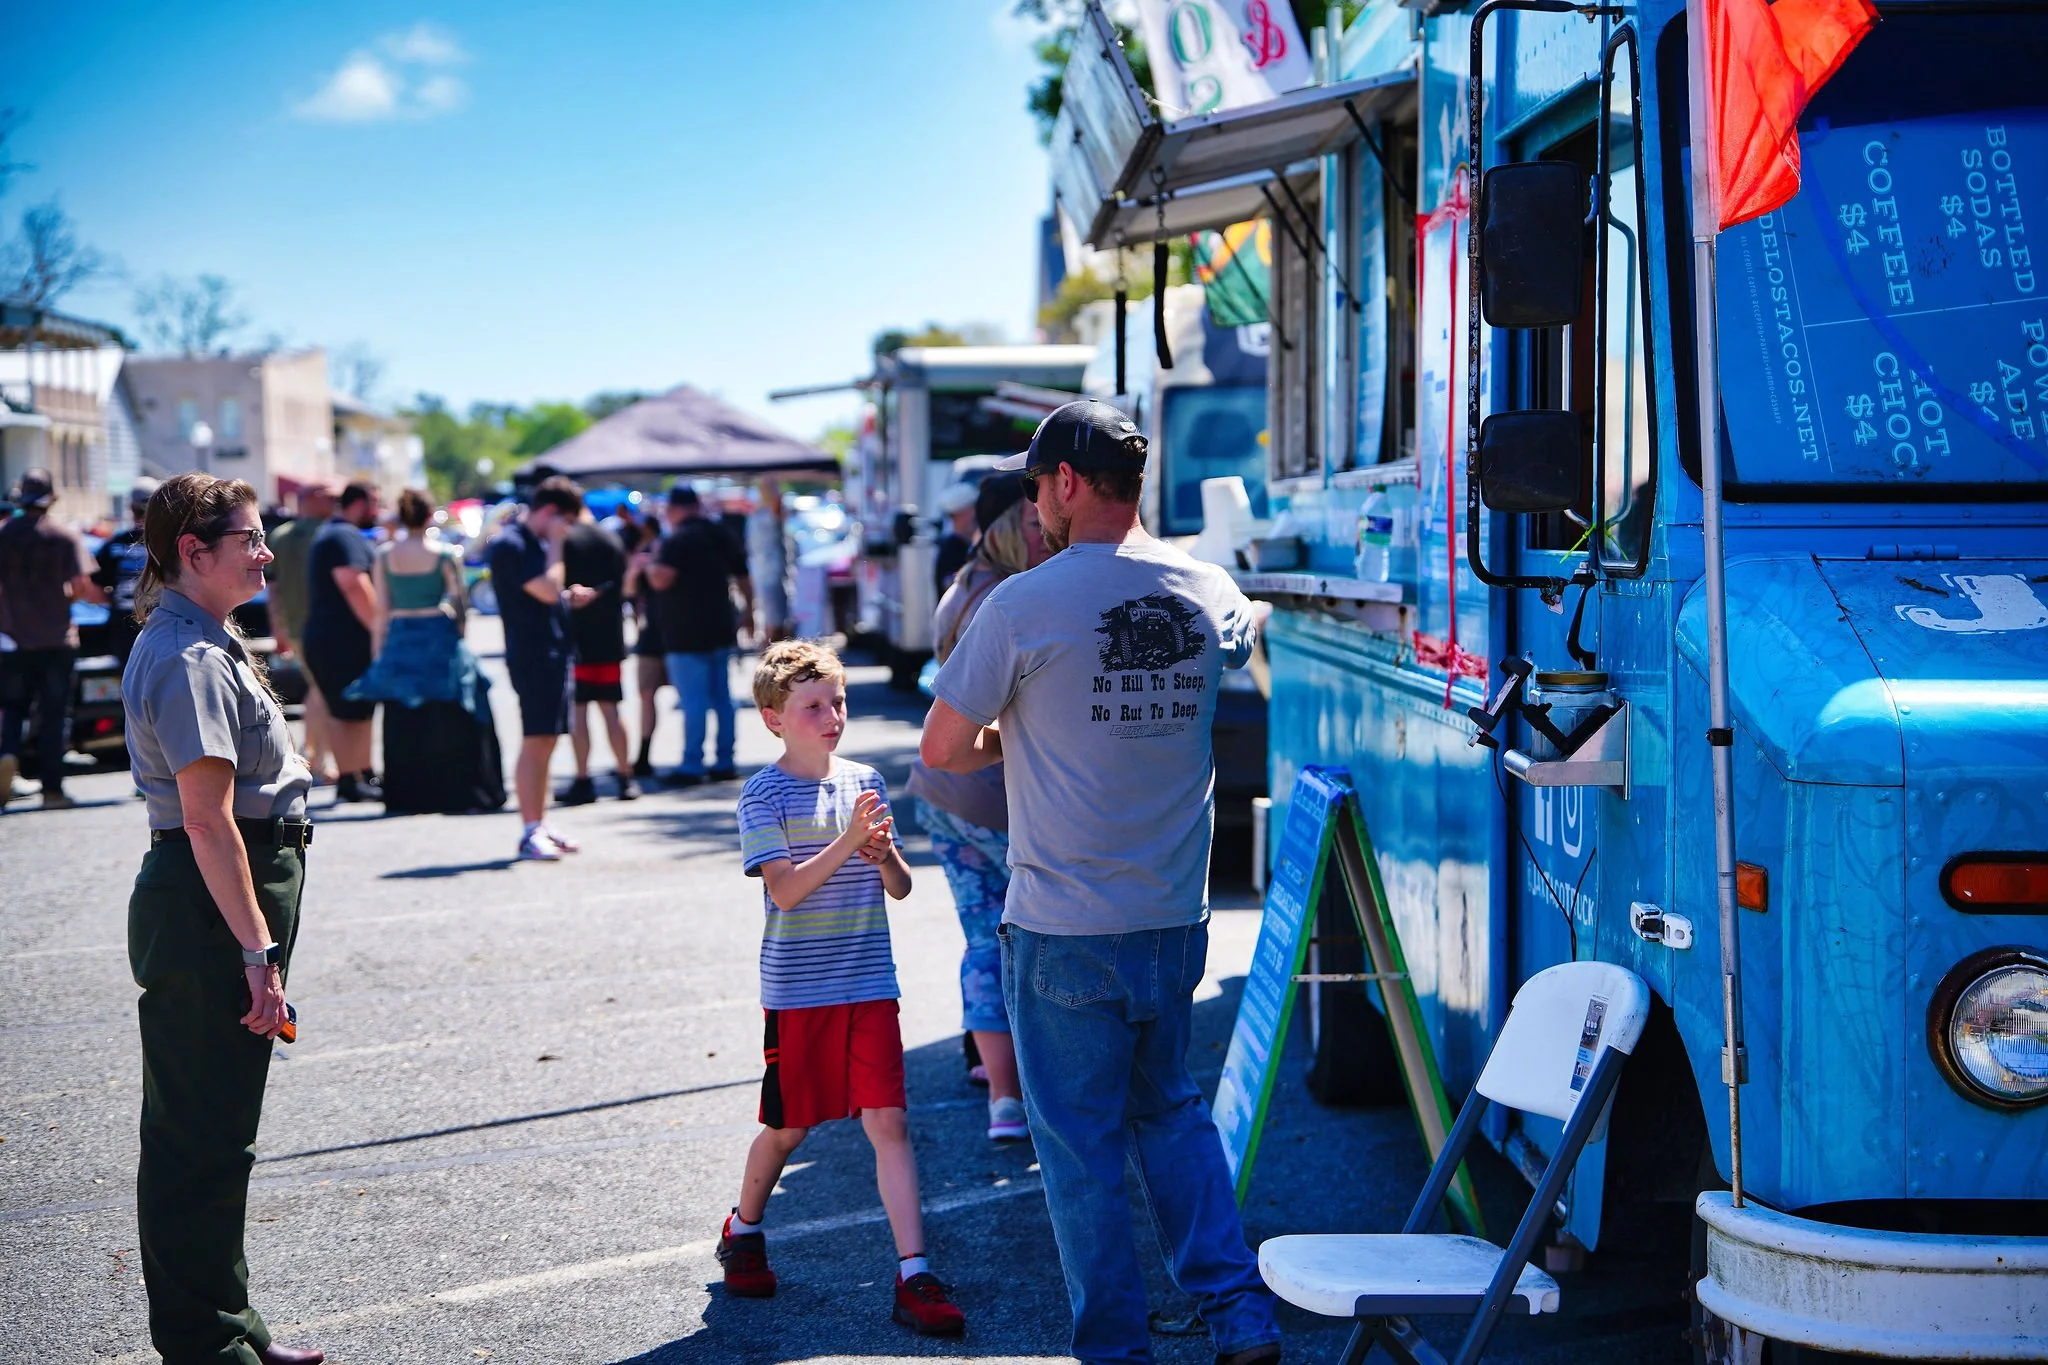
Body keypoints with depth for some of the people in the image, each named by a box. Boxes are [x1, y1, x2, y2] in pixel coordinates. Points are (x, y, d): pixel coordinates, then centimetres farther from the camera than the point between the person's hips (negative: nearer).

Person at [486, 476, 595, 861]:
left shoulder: (535, 542, 18)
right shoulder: (510, 544, -13)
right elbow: (547, 589, -22)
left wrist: (570, 597, 11)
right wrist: (555, 545, -13)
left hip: (553, 652, 10)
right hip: (532, 654, -10)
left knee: (546, 743, 12)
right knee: (535, 742, -10)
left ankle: (541, 825, 18)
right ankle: (530, 833, -8)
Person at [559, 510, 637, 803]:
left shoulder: (563, 540, -9)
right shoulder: (612, 540, 7)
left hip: (575, 637, -5)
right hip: (610, 638, 5)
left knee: (577, 711, -1)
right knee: (610, 710, 11)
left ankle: (583, 781, -2)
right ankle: (625, 778, 11)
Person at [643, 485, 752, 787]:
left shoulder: (677, 539, -13)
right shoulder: (721, 534, 11)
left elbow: (661, 579, -24)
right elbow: (743, 577, 17)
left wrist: (649, 565, -3)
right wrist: (749, 610, 29)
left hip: (687, 635, -7)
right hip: (721, 629, 7)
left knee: (693, 700, -7)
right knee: (722, 697, 10)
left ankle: (692, 765, -7)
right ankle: (725, 762, 13)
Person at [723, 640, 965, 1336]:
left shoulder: (866, 782, 6)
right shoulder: (763, 795, -6)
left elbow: (900, 889, 8)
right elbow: (786, 889, -17)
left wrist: (885, 854, -14)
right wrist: (847, 841, -27)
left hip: (869, 984, 3)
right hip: (797, 987, -3)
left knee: (889, 1122, -5)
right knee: (789, 1126, 10)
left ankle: (914, 1275, -4)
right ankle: (744, 1232, 37)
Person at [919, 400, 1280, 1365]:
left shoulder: (1024, 604, -13)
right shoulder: (1209, 590, 2)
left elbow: (942, 748, -9)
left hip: (1064, 930, -5)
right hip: (1176, 916, 5)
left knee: (1081, 1144, 8)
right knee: (1171, 1110, 21)